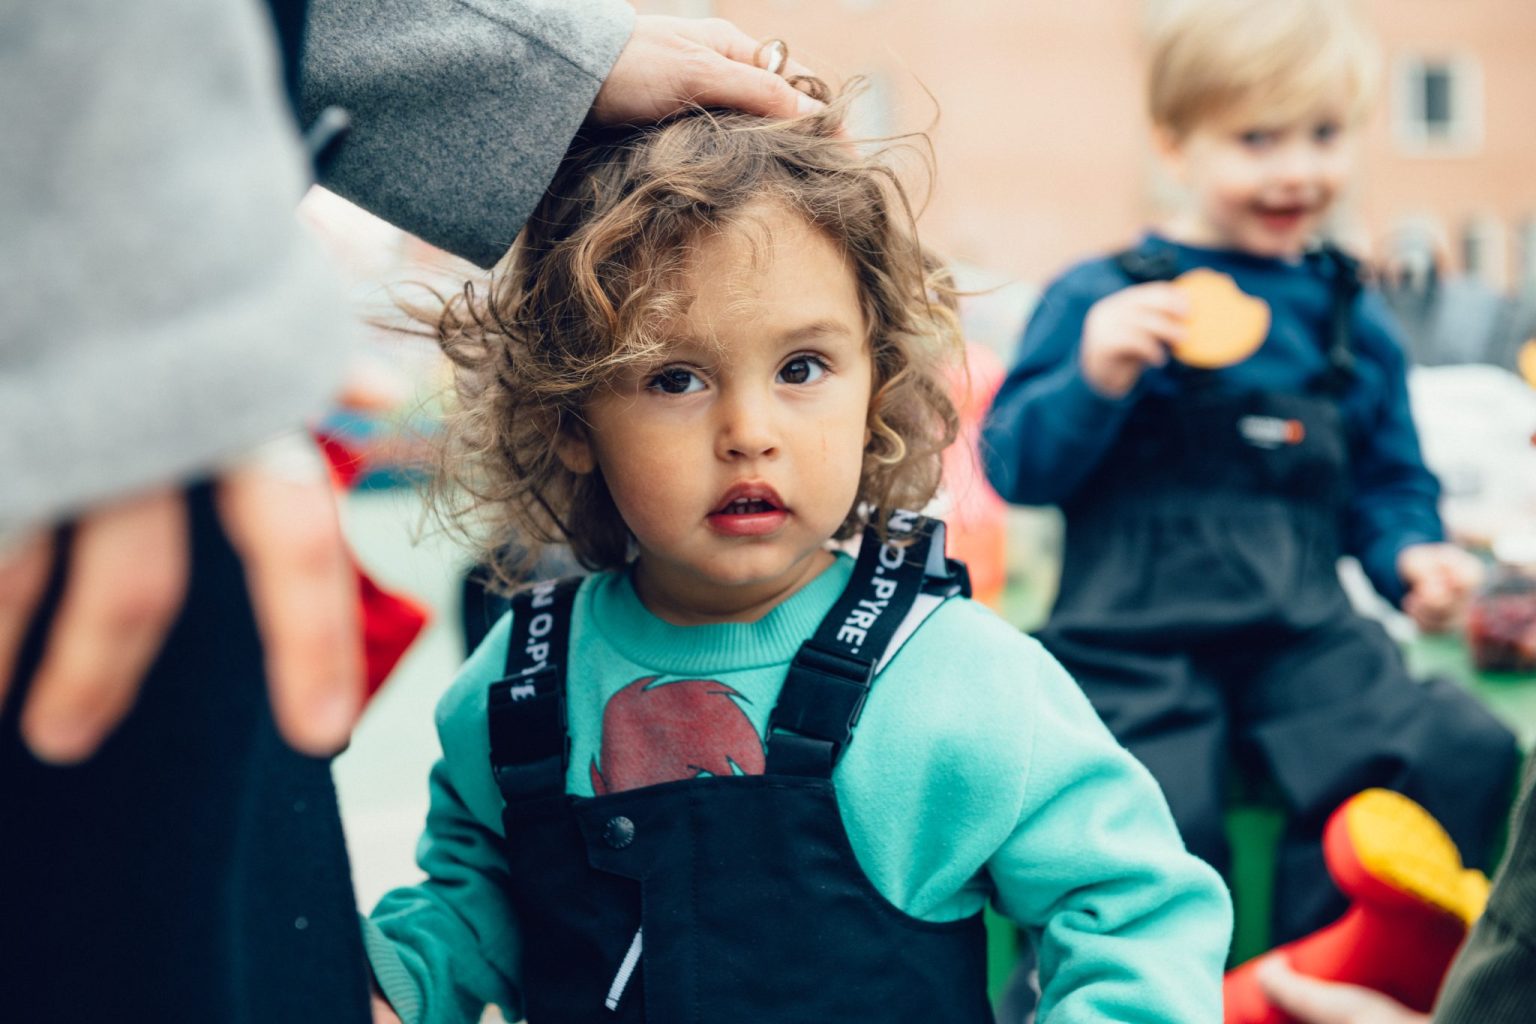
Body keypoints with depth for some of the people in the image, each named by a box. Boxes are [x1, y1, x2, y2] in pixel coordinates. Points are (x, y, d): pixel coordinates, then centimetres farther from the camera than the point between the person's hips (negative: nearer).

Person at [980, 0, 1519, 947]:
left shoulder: (1352, 317, 15)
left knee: (1466, 752, -18)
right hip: (1135, 638, -4)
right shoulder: (1102, 299, 2)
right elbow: (1015, 466, -2)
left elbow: (1389, 480, 24)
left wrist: (1411, 554, 4)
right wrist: (1094, 382, -20)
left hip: (1307, 634, 4)